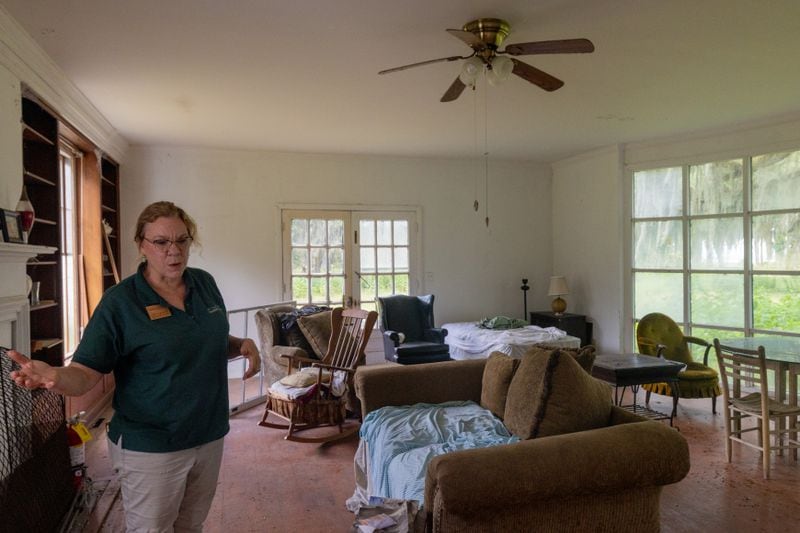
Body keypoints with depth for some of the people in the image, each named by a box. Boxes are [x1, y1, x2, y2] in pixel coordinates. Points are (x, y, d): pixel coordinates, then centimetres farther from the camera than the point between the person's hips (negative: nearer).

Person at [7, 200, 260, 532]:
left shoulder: (205, 283, 1)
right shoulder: (120, 302, -14)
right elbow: (85, 372, -17)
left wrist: (243, 345, -6)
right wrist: (54, 376, -38)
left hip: (209, 437, 5)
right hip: (151, 449, -5)